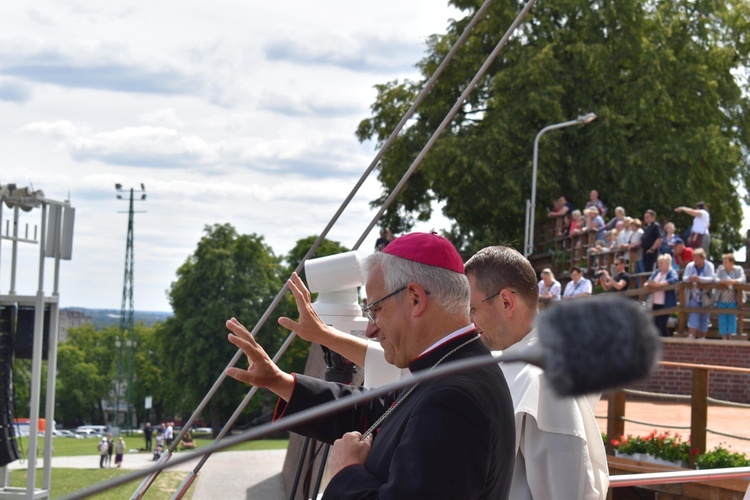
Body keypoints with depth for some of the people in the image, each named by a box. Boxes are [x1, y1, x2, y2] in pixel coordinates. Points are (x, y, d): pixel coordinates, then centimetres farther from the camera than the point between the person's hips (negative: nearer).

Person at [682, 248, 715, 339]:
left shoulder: (709, 266, -6)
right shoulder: (690, 266, 0)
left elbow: (711, 278, -18)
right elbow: (684, 278, -5)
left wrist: (699, 279, -32)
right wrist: (689, 278, -29)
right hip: (694, 297, 0)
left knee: (704, 317, 9)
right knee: (693, 315, -12)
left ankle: (702, 337, 20)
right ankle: (691, 336, -17)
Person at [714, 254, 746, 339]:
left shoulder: (738, 269, 1)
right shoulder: (720, 269, 5)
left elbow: (743, 279, -13)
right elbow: (715, 279, -7)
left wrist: (733, 281, -29)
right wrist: (724, 282, -25)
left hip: (732, 300, -2)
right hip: (721, 300, 2)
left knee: (732, 319, -2)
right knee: (722, 319, 4)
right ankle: (724, 339, 12)